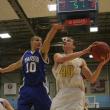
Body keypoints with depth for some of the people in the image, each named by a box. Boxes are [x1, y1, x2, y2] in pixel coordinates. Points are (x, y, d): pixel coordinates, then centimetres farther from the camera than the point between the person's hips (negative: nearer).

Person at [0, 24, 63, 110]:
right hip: (26, 88, 4)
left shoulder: (42, 52, -1)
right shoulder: (26, 54, 12)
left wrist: (54, 28, -38)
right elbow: (16, 65, 26)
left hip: (39, 88, -3)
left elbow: (47, 41, -19)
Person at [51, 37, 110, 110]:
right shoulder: (57, 56, 9)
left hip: (76, 95, -1)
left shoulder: (80, 61, 8)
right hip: (61, 94, 1)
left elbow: (92, 79, 3)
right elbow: (63, 59, -17)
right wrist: (85, 51, -20)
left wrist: (102, 63, -10)